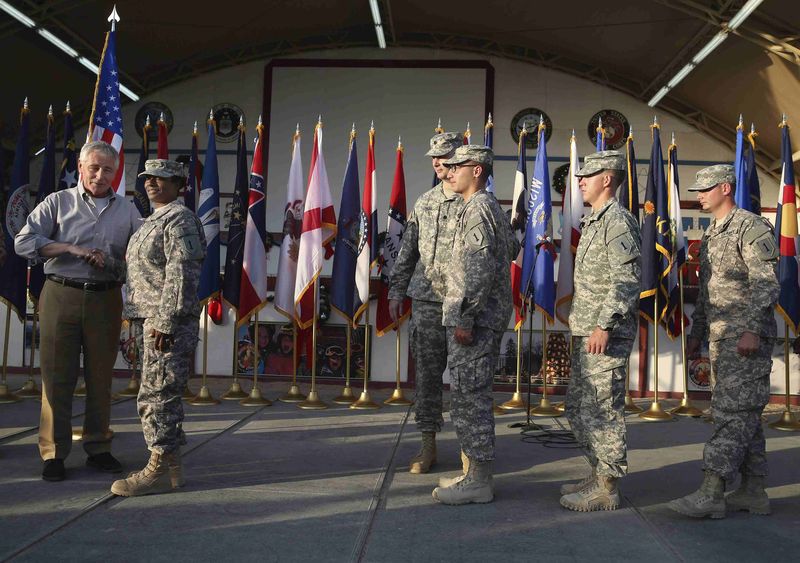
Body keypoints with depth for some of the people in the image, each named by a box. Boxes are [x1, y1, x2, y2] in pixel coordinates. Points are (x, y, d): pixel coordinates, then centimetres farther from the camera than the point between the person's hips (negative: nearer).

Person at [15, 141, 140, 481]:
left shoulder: (127, 210, 12)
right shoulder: (58, 202, 5)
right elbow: (23, 242, -3)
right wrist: (73, 249, -13)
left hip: (106, 300, 2)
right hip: (62, 296, -2)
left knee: (101, 377, 8)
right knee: (57, 376, 1)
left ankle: (98, 448, 19)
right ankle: (53, 453, 10)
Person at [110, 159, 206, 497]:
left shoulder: (179, 219, -10)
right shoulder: (156, 219, 22)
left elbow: (180, 275, -19)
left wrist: (166, 321, -23)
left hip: (168, 321, -11)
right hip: (155, 319, 11)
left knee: (156, 395, -8)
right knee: (163, 395, 14)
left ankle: (160, 471, -1)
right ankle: (170, 464, 22)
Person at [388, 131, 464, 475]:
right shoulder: (424, 203, 13)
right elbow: (407, 251, 17)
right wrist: (396, 291, 13)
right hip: (426, 301, 5)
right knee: (426, 373, 5)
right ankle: (428, 444, 15)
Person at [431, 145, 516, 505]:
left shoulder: (477, 209, -14)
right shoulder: (493, 208, 17)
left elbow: (481, 269, -23)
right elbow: (511, 249, 33)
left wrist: (465, 318, -23)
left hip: (473, 322, -10)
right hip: (488, 319, 10)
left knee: (469, 397, -5)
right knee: (475, 396, 15)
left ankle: (478, 482, 3)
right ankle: (477, 472, 23)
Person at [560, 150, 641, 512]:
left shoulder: (618, 221, -13)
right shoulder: (593, 221, 18)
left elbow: (627, 282, -20)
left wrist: (605, 326, -24)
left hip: (606, 335, -10)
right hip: (586, 332, 10)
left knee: (602, 409, -4)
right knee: (578, 407, 16)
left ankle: (606, 488, 7)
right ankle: (599, 474, 28)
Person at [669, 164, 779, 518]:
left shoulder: (751, 228, -9)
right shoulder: (711, 235, 19)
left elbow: (766, 285, -17)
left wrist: (752, 330, -25)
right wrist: (697, 333, 21)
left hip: (747, 339, -9)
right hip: (720, 339, 9)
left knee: (732, 413, -10)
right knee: (744, 415, 12)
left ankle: (711, 494, -11)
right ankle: (753, 492, 19)